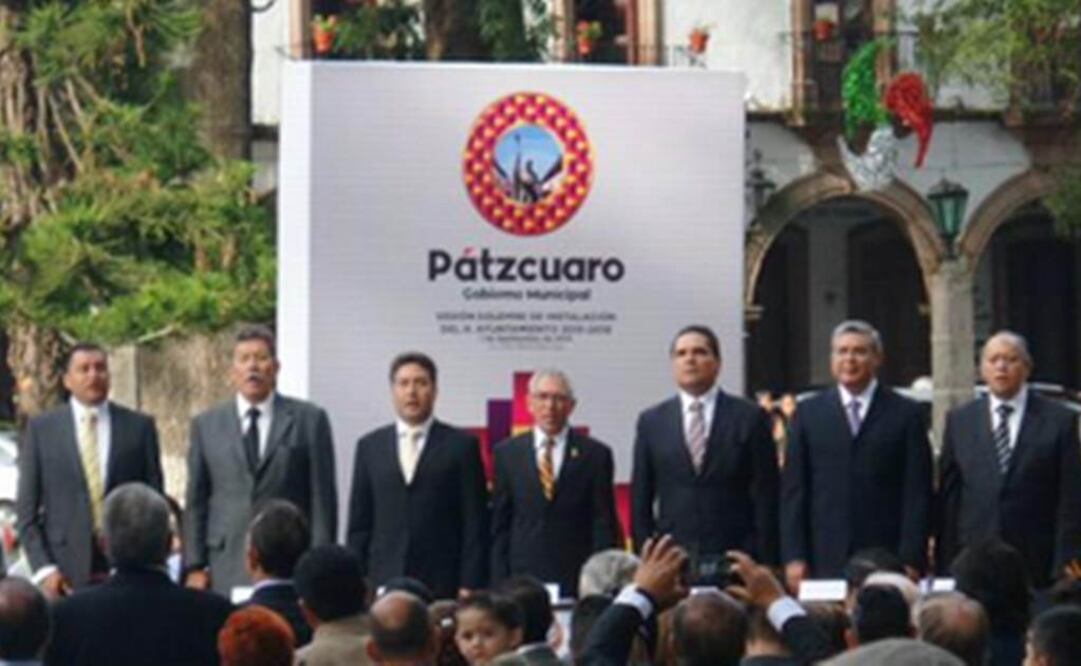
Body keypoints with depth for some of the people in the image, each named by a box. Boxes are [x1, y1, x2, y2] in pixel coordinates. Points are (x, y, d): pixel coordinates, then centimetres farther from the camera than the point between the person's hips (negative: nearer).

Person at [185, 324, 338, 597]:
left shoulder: (309, 420, 6)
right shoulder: (206, 425, 12)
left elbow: (322, 499, 4)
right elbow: (196, 502, 11)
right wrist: (194, 567, 4)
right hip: (226, 573, 1)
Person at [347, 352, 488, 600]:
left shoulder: (461, 446, 4)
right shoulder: (369, 446, 12)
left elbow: (475, 525, 1)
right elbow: (359, 524, 12)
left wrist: (469, 588, -6)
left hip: (442, 587, -2)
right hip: (382, 585, 2)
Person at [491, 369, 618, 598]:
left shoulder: (595, 454, 3)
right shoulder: (507, 452, 9)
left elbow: (604, 527, 3)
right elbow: (499, 525, 9)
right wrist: (499, 583, 2)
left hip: (577, 579, -1)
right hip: (521, 577, 1)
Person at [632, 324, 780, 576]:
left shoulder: (749, 418, 4)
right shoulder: (651, 422, 10)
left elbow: (766, 497, 2)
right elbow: (641, 500, 10)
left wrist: (766, 563, -4)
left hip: (736, 562, -1)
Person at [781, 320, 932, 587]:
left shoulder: (905, 414, 5)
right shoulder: (809, 413, 11)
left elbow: (917, 494, 2)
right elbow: (793, 491, 9)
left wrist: (911, 561, -6)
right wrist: (794, 557, 1)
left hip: (887, 560, -1)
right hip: (825, 562, 1)